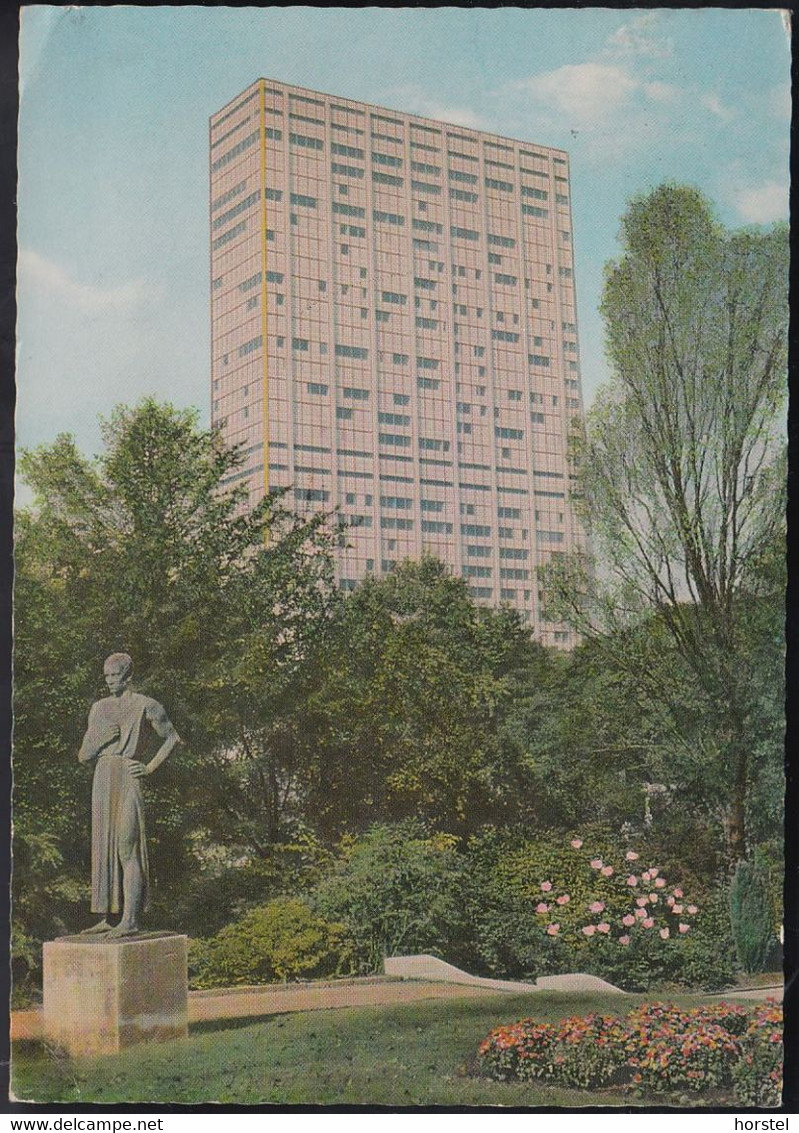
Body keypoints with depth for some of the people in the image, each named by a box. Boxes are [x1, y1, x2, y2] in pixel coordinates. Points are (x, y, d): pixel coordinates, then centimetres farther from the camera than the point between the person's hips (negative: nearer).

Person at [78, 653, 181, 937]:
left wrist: (151, 767, -4)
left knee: (127, 848, -11)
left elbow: (172, 738, 6)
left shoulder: (145, 706, 0)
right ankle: (105, 918, 9)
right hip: (102, 780, 7)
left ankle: (130, 920, -13)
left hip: (128, 779, -7)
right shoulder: (98, 708, 16)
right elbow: (83, 755, 15)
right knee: (103, 849, 6)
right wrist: (101, 739, -5)